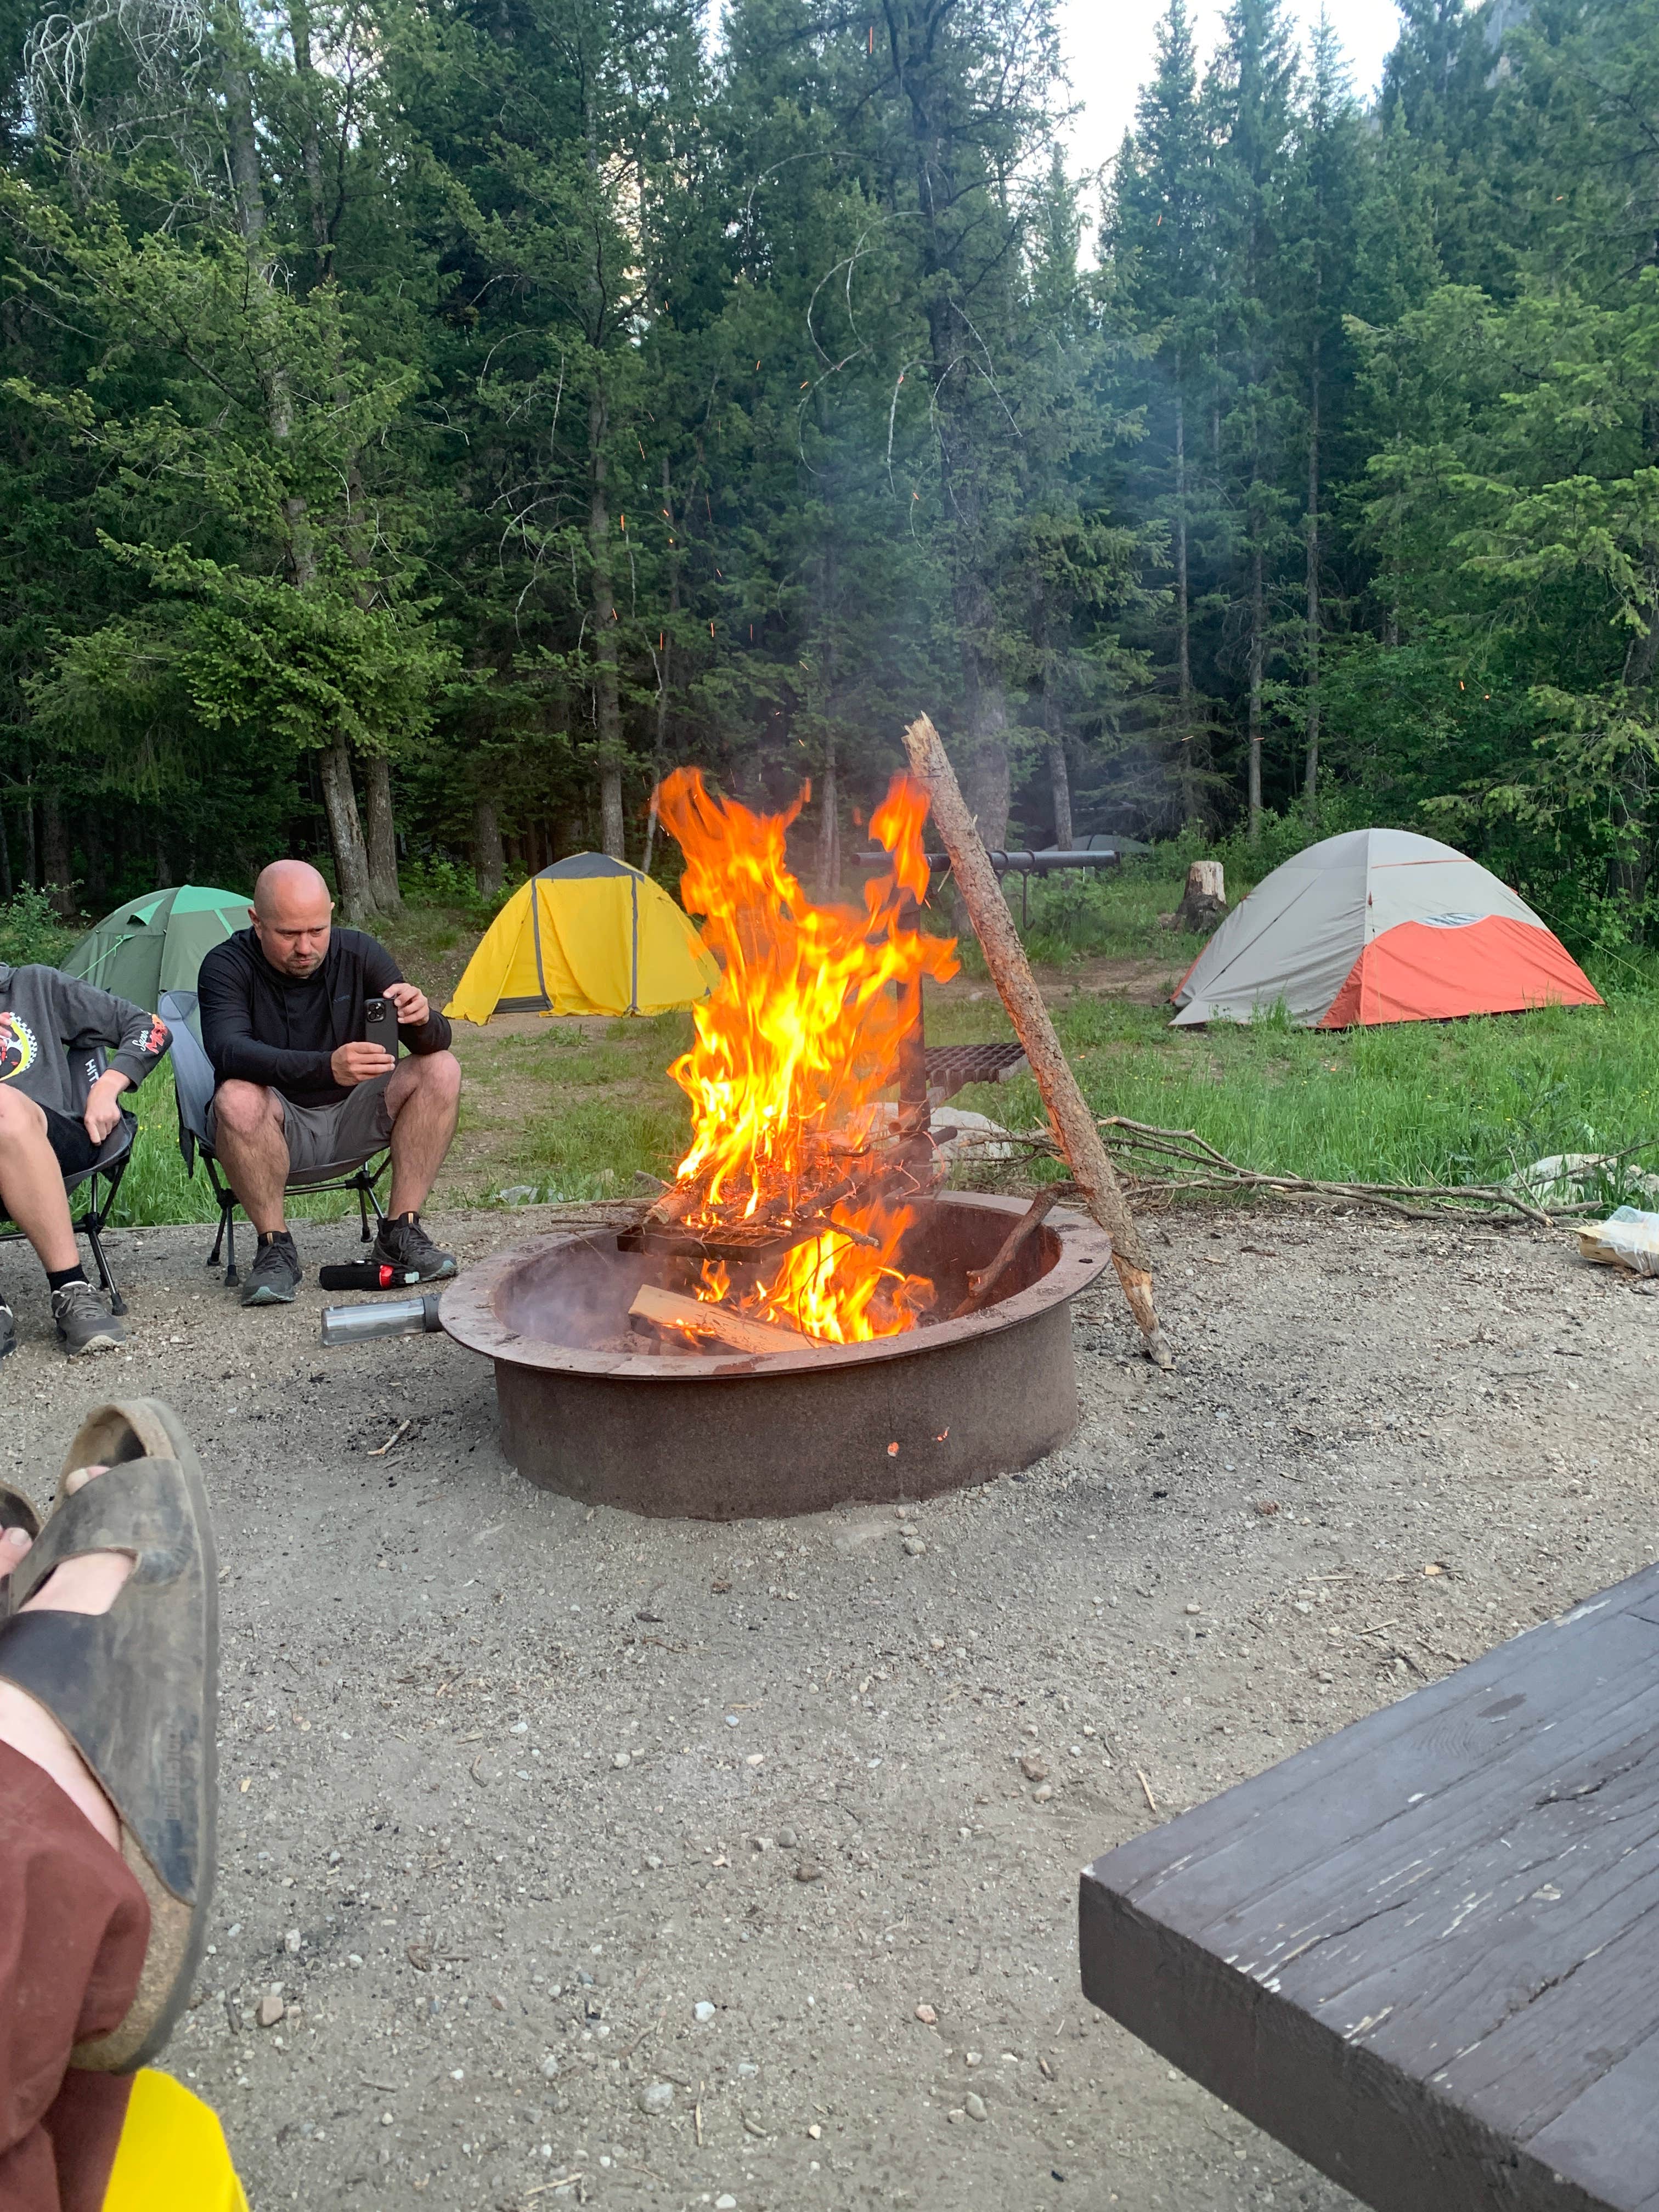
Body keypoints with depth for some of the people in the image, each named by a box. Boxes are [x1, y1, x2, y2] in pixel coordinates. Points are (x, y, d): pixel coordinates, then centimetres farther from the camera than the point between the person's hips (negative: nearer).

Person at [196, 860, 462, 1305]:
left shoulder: (359, 954, -7)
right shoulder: (227, 967, -15)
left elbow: (436, 1041, -11)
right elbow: (228, 1051, -34)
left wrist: (421, 1019, -37)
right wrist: (327, 1067, -50)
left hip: (351, 1119, 3)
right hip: (276, 1130, -3)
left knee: (441, 1069, -19)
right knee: (236, 1099, -35)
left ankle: (400, 1234, -15)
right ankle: (275, 1247, -17)